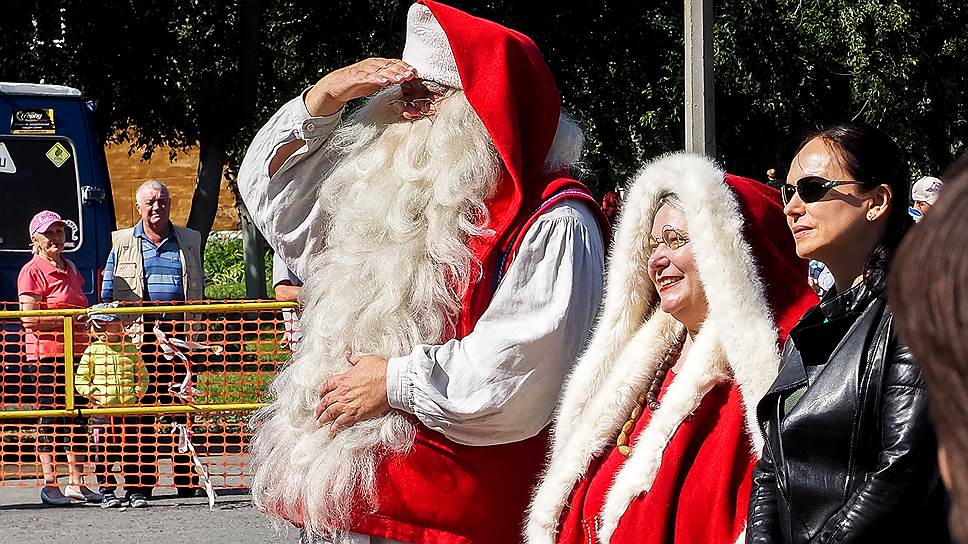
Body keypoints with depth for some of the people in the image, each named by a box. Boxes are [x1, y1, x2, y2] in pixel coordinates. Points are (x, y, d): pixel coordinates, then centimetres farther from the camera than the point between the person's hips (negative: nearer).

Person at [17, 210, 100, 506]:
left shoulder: (69, 268, 16)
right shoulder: (32, 272, -7)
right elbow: (29, 319, -15)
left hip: (76, 351, 7)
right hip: (46, 352, -7)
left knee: (78, 416, 7)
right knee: (51, 416, -4)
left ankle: (77, 482, 14)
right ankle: (49, 484, 1)